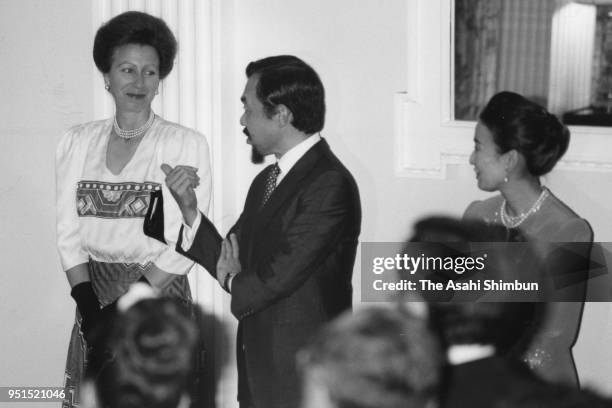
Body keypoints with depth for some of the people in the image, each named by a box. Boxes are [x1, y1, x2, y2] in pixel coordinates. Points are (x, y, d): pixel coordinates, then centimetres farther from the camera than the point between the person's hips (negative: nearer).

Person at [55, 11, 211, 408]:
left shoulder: (187, 145, -4)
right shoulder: (78, 142, 6)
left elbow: (183, 244, -9)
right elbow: (69, 232, 4)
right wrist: (89, 305, -8)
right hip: (94, 296, 3)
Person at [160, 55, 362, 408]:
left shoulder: (329, 185, -18)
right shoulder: (266, 181, 11)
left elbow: (275, 279, -21)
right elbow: (230, 263, 10)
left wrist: (233, 280, -1)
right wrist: (190, 210, -3)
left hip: (303, 377, -8)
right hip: (259, 370, 8)